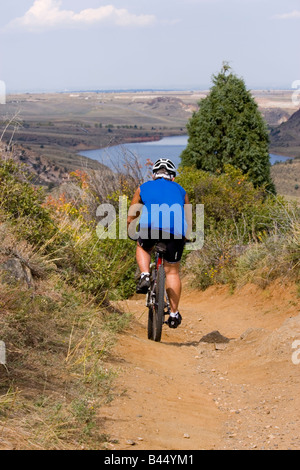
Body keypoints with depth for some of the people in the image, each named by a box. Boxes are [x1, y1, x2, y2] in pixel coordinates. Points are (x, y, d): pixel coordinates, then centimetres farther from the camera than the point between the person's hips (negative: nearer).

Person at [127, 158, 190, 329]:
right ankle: (174, 314, 12)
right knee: (172, 271, 12)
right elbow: (187, 219, 37)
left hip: (151, 224, -1)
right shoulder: (180, 190, 31)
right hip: (176, 230, 1)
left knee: (143, 248, 31)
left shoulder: (144, 188, 28)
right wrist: (184, 238, 52)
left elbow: (130, 218, 33)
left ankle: (145, 276, 6)